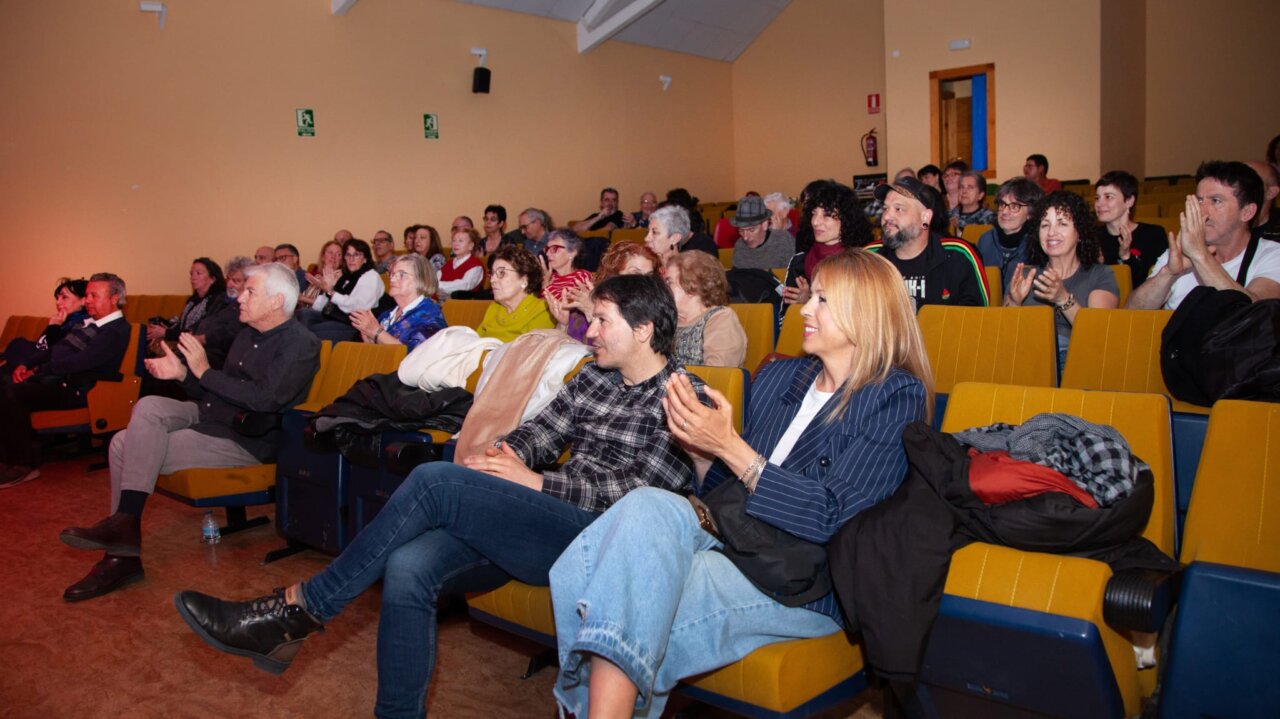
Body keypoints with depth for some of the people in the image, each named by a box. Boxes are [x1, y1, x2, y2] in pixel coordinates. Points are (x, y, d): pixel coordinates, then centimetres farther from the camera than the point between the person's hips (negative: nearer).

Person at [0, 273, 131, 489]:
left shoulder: (117, 330, -10)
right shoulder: (88, 322, 21)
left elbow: (79, 362, -20)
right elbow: (54, 349, 22)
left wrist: (38, 370, -14)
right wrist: (26, 365, 6)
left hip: (73, 389, -9)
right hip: (51, 378, 10)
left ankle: (23, 465, -13)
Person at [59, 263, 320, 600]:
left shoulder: (301, 345, -12)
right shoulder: (249, 334, 16)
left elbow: (264, 398, -25)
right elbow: (218, 391, 19)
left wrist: (204, 372, -17)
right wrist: (183, 373, 0)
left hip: (247, 440, -8)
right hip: (209, 415, 9)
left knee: (140, 449, -18)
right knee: (148, 407, -13)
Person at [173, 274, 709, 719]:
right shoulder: (593, 378, 19)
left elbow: (639, 491, -12)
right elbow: (537, 432, 15)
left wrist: (535, 482, -13)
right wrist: (497, 459, -8)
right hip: (550, 523, 7)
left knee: (435, 481, -22)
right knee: (407, 566, -20)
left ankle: (297, 610, -8)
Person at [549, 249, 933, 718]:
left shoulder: (896, 397, -3)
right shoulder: (777, 377, 16)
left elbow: (830, 517, -14)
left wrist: (730, 447, -18)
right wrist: (699, 449, -2)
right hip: (734, 546, 6)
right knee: (650, 504, -28)